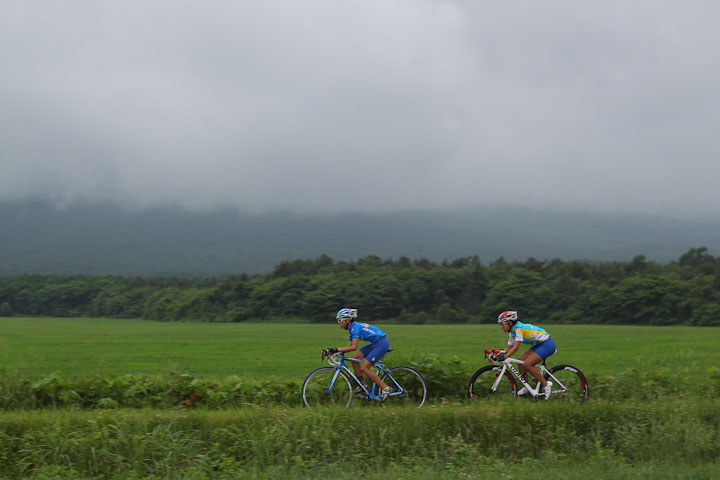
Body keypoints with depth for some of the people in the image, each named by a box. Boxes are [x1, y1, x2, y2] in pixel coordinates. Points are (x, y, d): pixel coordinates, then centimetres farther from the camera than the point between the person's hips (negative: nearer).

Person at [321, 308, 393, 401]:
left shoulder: (355, 327, -18)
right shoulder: (352, 328, 12)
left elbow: (353, 347, -27)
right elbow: (348, 347, 10)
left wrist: (336, 350, -28)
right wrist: (332, 351, 0)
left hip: (382, 343, -10)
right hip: (375, 344, 10)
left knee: (364, 368, -13)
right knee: (354, 358, 4)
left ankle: (385, 388, -6)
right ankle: (363, 385, 10)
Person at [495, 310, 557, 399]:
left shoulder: (519, 329, -21)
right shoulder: (513, 332, 8)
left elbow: (515, 348, -27)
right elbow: (509, 348, 11)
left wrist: (504, 357, -34)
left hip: (547, 344, -10)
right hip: (539, 344, 10)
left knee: (527, 364, -18)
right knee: (520, 360, 2)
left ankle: (546, 385, -9)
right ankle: (526, 387, 10)